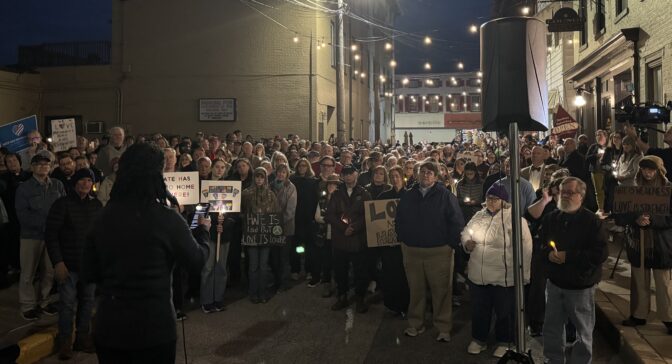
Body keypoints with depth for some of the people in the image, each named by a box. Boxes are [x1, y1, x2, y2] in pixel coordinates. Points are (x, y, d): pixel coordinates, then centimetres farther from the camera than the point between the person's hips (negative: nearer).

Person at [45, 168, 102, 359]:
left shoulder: (97, 205, 6)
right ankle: (65, 342, 13)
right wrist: (58, 262, -13)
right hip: (68, 264, -3)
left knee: (87, 302, 9)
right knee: (67, 303, 0)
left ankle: (83, 337, 22)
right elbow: (51, 234, -7)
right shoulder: (62, 204, -5)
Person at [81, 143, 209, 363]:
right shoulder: (167, 219, -15)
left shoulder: (102, 218, -3)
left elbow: (88, 275, 7)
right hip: (153, 326, -4)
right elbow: (196, 262, -1)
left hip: (108, 325, 4)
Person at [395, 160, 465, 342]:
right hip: (411, 251, 4)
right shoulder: (408, 196, 9)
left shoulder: (446, 196, -4)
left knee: (441, 291, 2)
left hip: (439, 252, -3)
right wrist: (403, 240, 12)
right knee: (416, 290, 11)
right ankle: (415, 324, 24)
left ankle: (443, 328, 13)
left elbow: (457, 222, -6)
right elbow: (399, 220, 18)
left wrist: (451, 244, -7)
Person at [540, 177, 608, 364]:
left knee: (583, 331, 11)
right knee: (551, 327, 14)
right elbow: (540, 243, 13)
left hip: (581, 286, -4)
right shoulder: (550, 218, 4)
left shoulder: (592, 221, -13)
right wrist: (548, 252, -10)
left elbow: (600, 254, -19)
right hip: (554, 282, 5)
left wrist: (568, 256, -22)